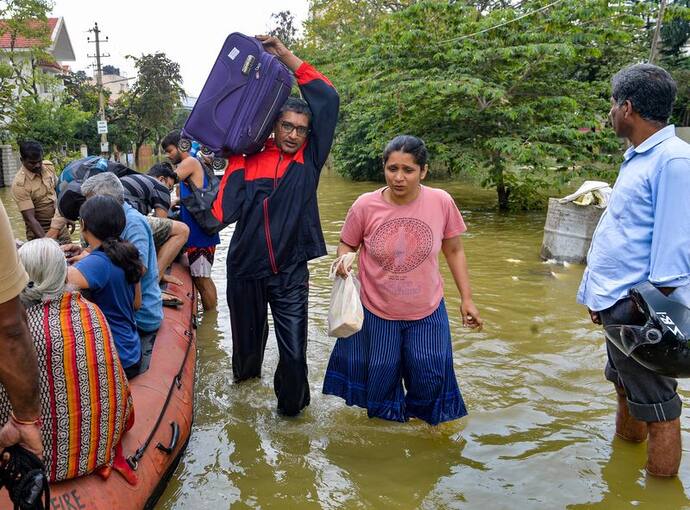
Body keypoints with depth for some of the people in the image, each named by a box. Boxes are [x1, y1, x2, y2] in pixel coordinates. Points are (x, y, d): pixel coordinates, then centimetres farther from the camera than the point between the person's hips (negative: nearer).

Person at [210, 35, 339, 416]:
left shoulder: (310, 158, 1)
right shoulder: (247, 159, -1)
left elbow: (327, 99, -4)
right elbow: (224, 208, -8)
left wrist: (284, 54, -4)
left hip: (290, 271, 0)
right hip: (246, 267, 1)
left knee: (294, 348, -2)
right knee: (247, 333, 19)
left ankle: (291, 406, 23)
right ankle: (245, 374, 51)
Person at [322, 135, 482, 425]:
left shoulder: (441, 202, -13)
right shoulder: (365, 206, -16)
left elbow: (454, 251, 0)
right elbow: (347, 244, 2)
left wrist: (466, 298, 2)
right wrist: (343, 260, -21)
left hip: (427, 312, 0)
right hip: (377, 312, 0)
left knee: (429, 379, 11)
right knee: (381, 379, 16)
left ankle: (425, 419, 44)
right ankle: (388, 422, 47)